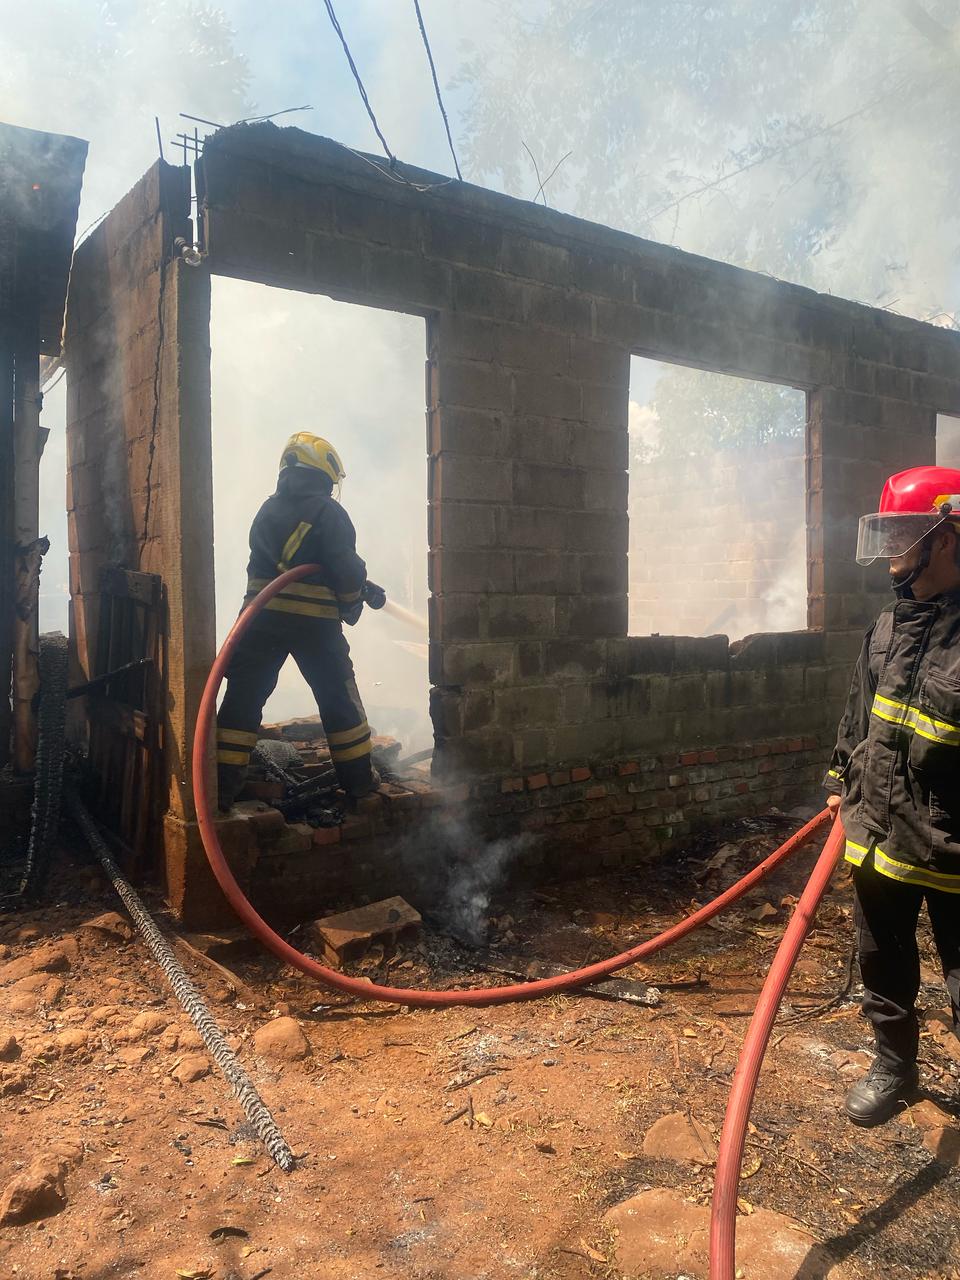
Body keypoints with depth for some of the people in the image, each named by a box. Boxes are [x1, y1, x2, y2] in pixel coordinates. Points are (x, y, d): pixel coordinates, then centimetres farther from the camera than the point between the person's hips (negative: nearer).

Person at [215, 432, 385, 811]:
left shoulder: (267, 511, 14)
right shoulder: (328, 512, -6)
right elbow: (345, 567, -13)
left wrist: (360, 587, 19)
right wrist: (360, 595, 10)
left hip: (262, 618, 4)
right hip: (314, 622, -4)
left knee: (243, 698, 5)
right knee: (338, 698, 11)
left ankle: (222, 785, 2)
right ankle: (358, 777, 22)